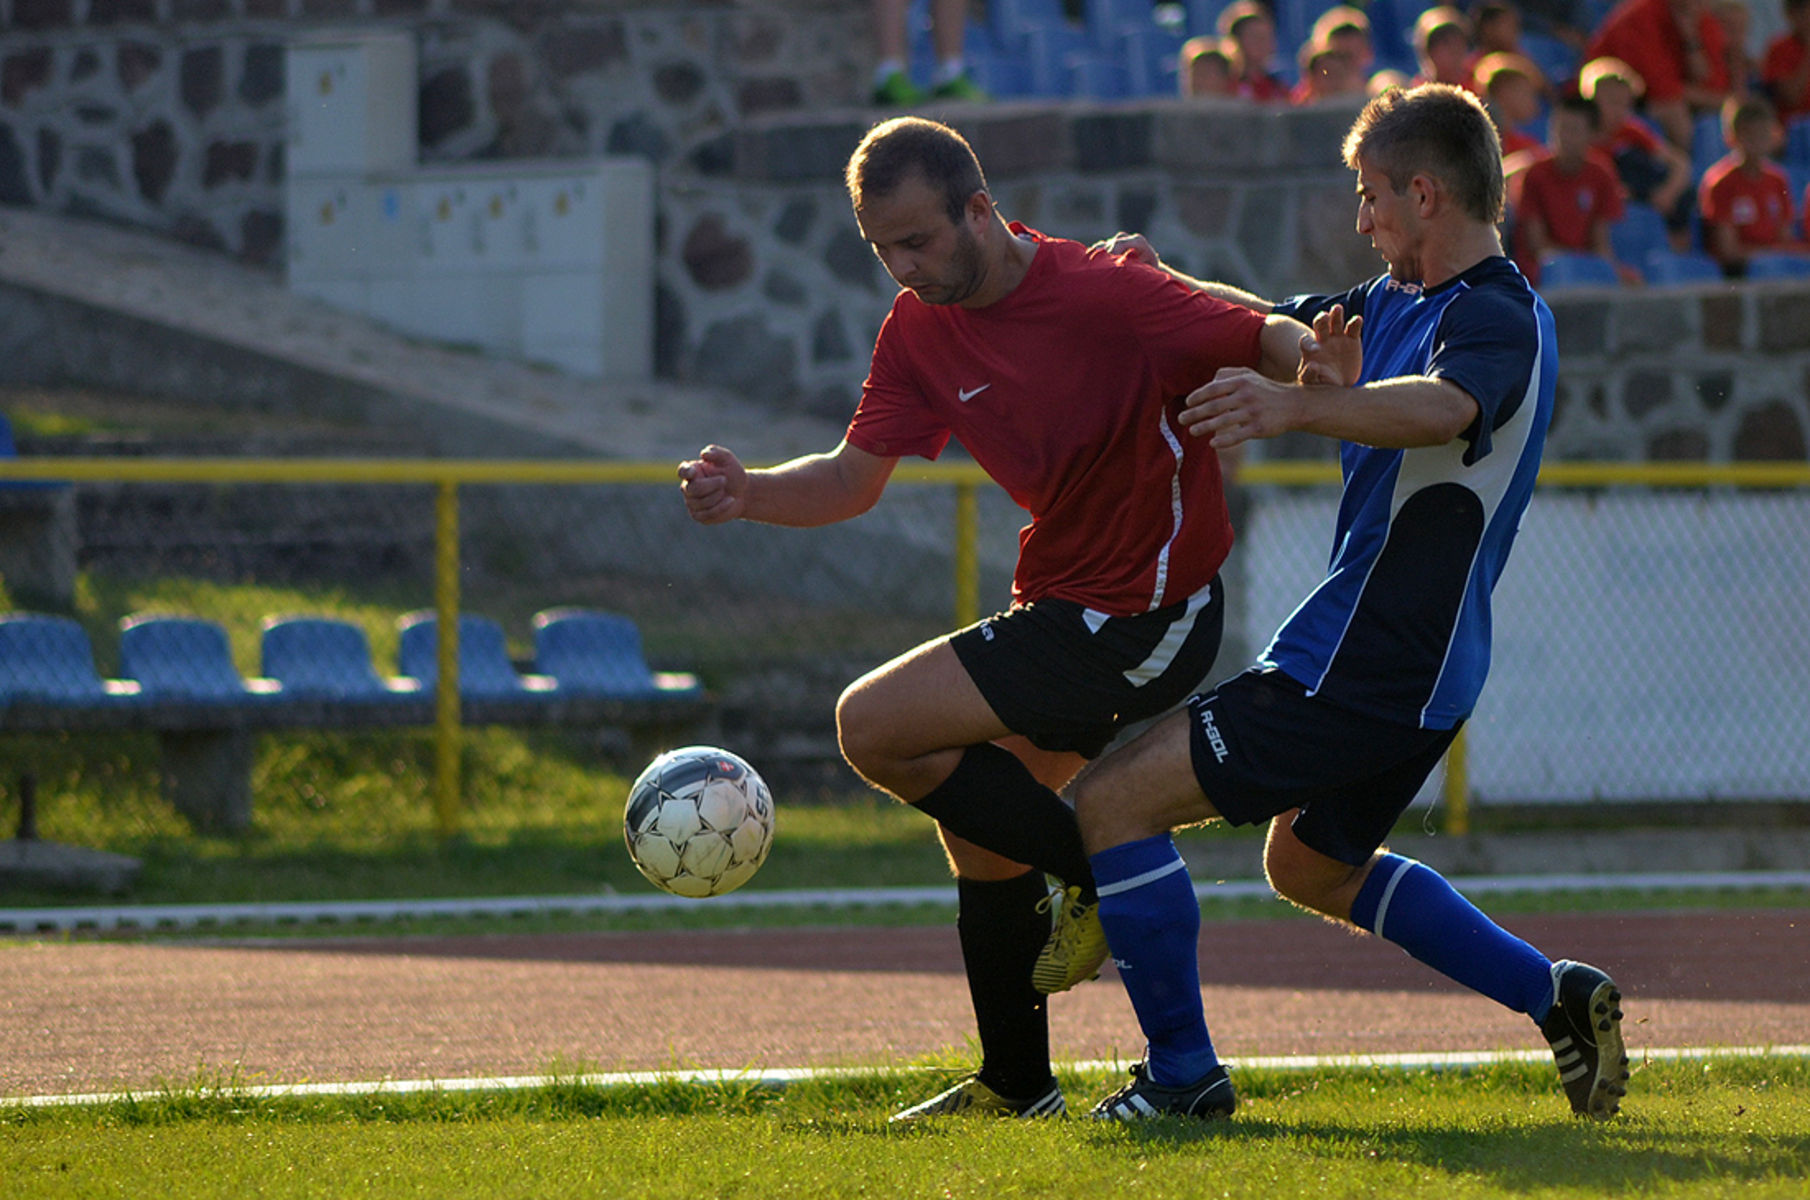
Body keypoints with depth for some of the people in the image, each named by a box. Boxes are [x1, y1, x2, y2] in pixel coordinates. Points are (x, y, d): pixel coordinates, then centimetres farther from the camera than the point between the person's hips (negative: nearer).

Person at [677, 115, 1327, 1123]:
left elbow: (1270, 339, -20)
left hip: (1148, 616, -8)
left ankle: (1100, 881, -5)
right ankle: (1017, 1085, 30)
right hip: (1063, 606, 8)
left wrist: (1312, 369, -44)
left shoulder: (1104, 294, -21)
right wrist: (745, 495, -15)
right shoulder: (920, 329, 2)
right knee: (982, 840, 16)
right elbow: (854, 479, 4)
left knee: (874, 726, -13)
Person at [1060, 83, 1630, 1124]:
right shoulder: (1402, 299, 13)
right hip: (1407, 674, 11)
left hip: (1362, 675, -11)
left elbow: (1439, 409, -41)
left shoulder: (1497, 319, -19)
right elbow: (1267, 325, 23)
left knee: (1116, 802, -11)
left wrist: (1295, 405, -58)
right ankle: (1557, 997, 25)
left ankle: (1184, 1071, -6)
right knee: (1311, 864, 31)